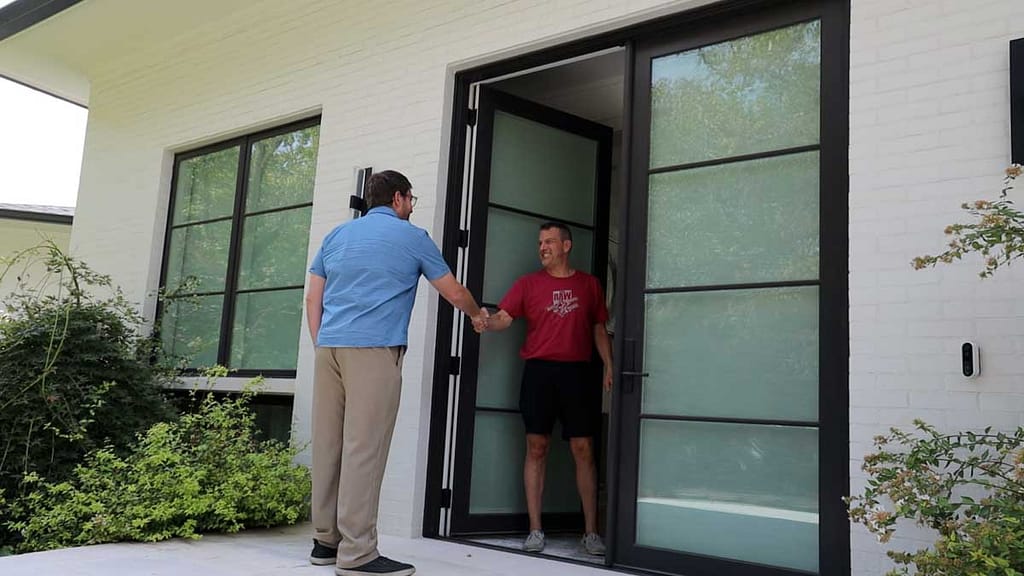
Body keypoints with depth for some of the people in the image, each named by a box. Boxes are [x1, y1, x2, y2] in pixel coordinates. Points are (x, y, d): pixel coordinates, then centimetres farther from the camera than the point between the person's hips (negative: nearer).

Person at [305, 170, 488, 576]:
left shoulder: (337, 235, 21)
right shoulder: (412, 237, 8)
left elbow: (313, 298, 17)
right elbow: (454, 292, 16)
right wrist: (477, 314, 34)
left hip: (329, 346, 6)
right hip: (375, 349, -6)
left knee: (329, 445, 7)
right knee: (364, 448, -8)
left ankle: (326, 541, 12)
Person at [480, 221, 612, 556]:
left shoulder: (588, 284, 12)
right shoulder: (528, 284, 8)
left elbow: (599, 329, 15)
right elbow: (504, 318, -3)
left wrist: (609, 367, 5)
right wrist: (484, 322, -24)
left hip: (577, 372, 1)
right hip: (539, 371, 0)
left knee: (583, 450, 0)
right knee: (536, 448, 0)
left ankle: (591, 532, 8)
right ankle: (535, 531, 8)